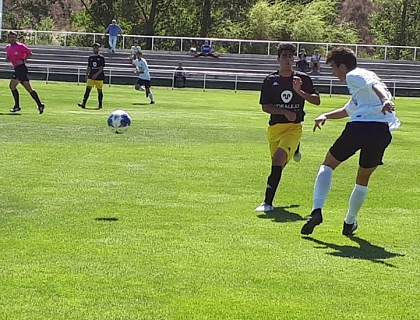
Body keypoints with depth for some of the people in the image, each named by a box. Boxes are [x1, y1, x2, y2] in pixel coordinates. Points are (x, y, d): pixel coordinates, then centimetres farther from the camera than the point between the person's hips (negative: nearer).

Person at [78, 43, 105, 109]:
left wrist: (96, 74, -20)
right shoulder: (90, 58, 12)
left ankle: (100, 105, 13)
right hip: (91, 77, 3)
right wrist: (86, 75, 10)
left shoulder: (101, 58, -2)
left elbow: (101, 68, -9)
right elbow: (88, 68, 17)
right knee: (88, 89, -8)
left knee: (99, 91, 3)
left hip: (99, 77, -3)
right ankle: (83, 103, -15)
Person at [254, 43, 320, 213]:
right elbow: (265, 106, -2)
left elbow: (316, 100, 0)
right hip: (275, 127, 3)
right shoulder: (270, 80, 2)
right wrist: (285, 112, -16)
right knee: (279, 163, 13)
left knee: (278, 158, -23)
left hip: (294, 127, -3)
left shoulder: (302, 78, 1)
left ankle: (268, 202, -22)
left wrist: (299, 91, -15)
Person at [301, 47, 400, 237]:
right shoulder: (362, 78, 35)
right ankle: (349, 223, 28)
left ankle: (317, 210, -3)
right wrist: (326, 116, 41)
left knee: (328, 165, 13)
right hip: (382, 130, 7)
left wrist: (384, 100, -34)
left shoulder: (354, 76, 7)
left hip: (359, 127, -7)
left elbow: (375, 85, -16)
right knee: (363, 179, 24)